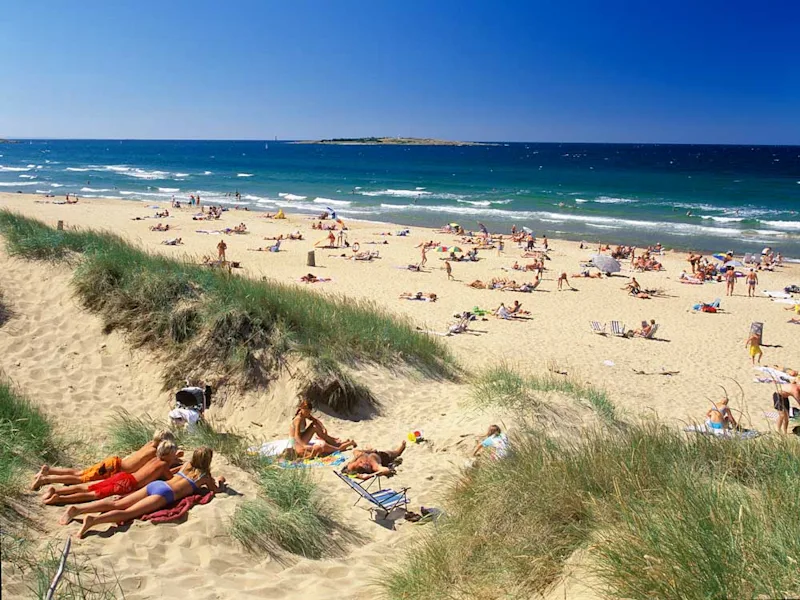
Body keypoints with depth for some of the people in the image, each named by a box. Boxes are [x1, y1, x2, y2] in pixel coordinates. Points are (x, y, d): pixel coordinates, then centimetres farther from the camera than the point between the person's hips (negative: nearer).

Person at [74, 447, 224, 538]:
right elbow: (216, 489, 25)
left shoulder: (187, 464, 29)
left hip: (155, 484, 6)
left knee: (116, 504, -5)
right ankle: (93, 520, -43)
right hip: (164, 494, -6)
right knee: (127, 513, -22)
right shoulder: (204, 475, 11)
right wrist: (221, 481, 45)